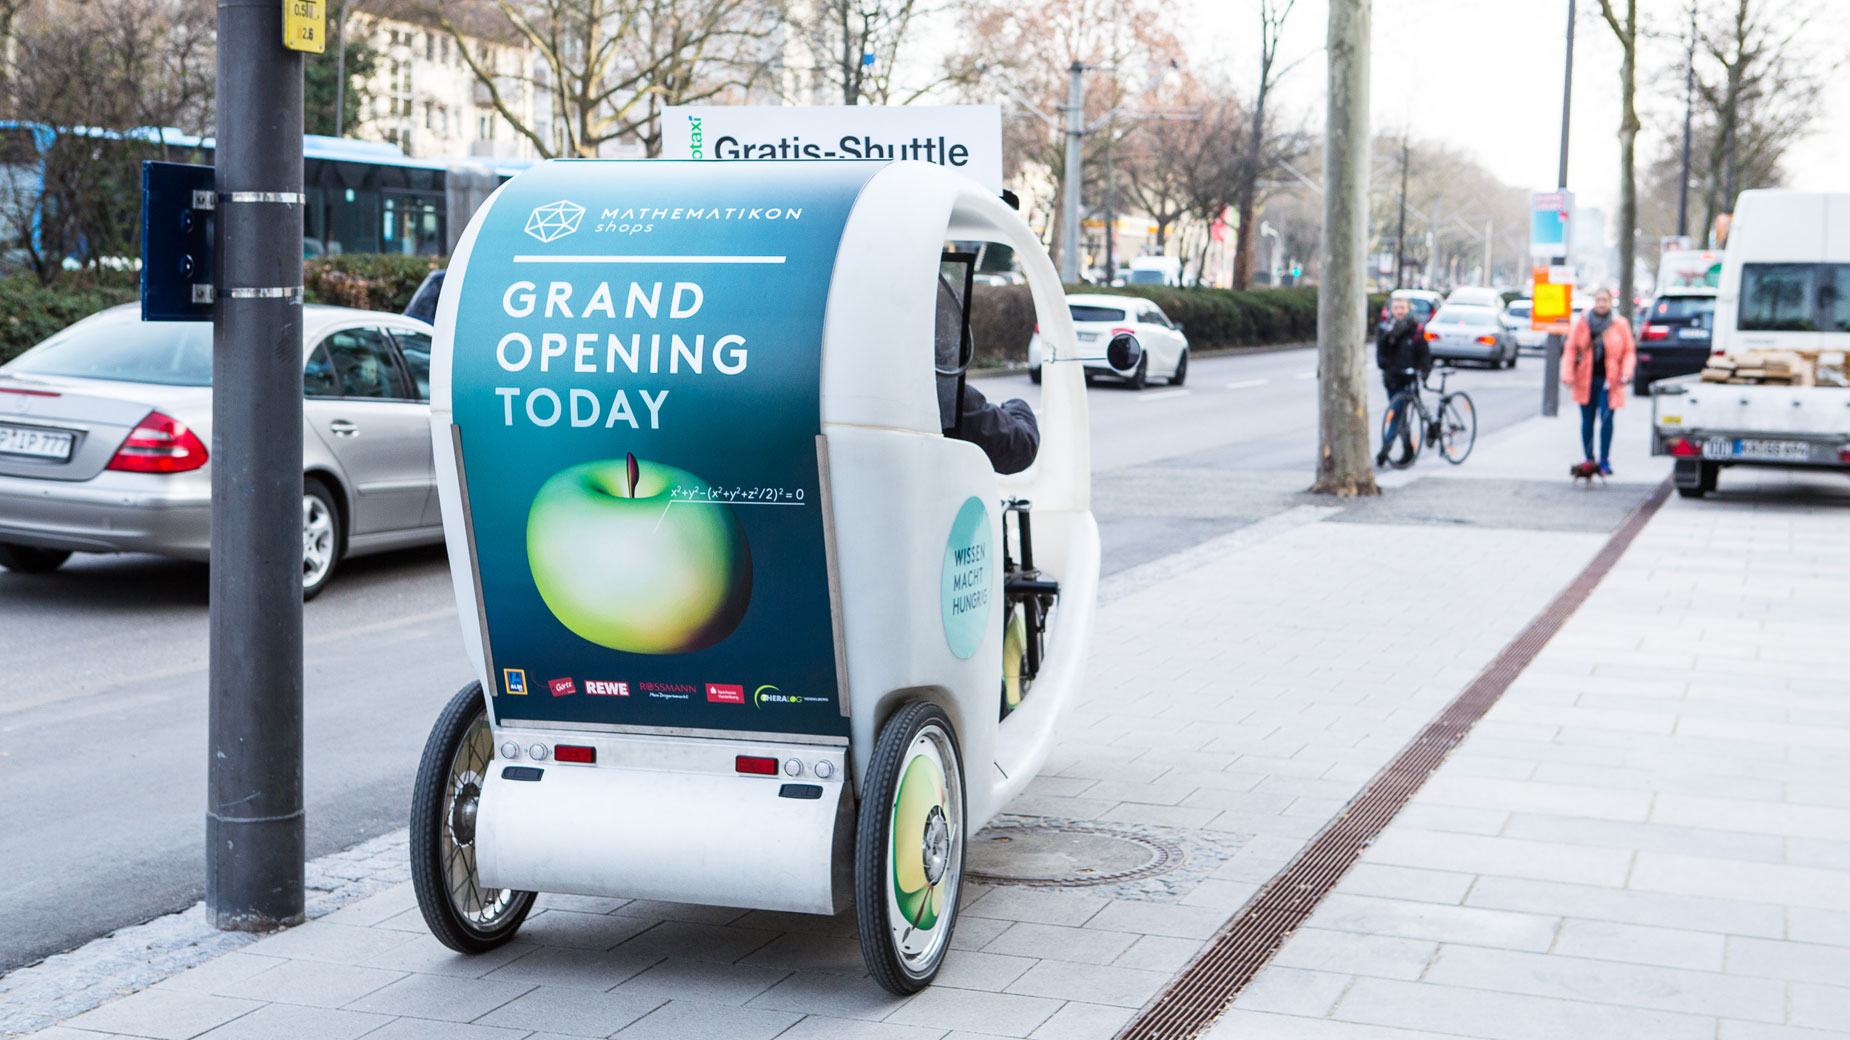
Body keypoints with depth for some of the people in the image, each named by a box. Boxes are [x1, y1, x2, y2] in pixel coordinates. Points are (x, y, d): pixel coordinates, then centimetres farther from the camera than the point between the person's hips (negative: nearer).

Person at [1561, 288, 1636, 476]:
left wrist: (1626, 373, -7)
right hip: (1586, 380, 2)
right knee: (1587, 420, 7)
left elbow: (1629, 351, 6)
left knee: (1606, 419, -10)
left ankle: (1604, 460, -3)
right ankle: (1589, 459, 17)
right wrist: (1568, 374, -3)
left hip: (1608, 381, -2)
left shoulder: (1620, 324, 1)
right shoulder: (1582, 323, 3)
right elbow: (1570, 349, 5)